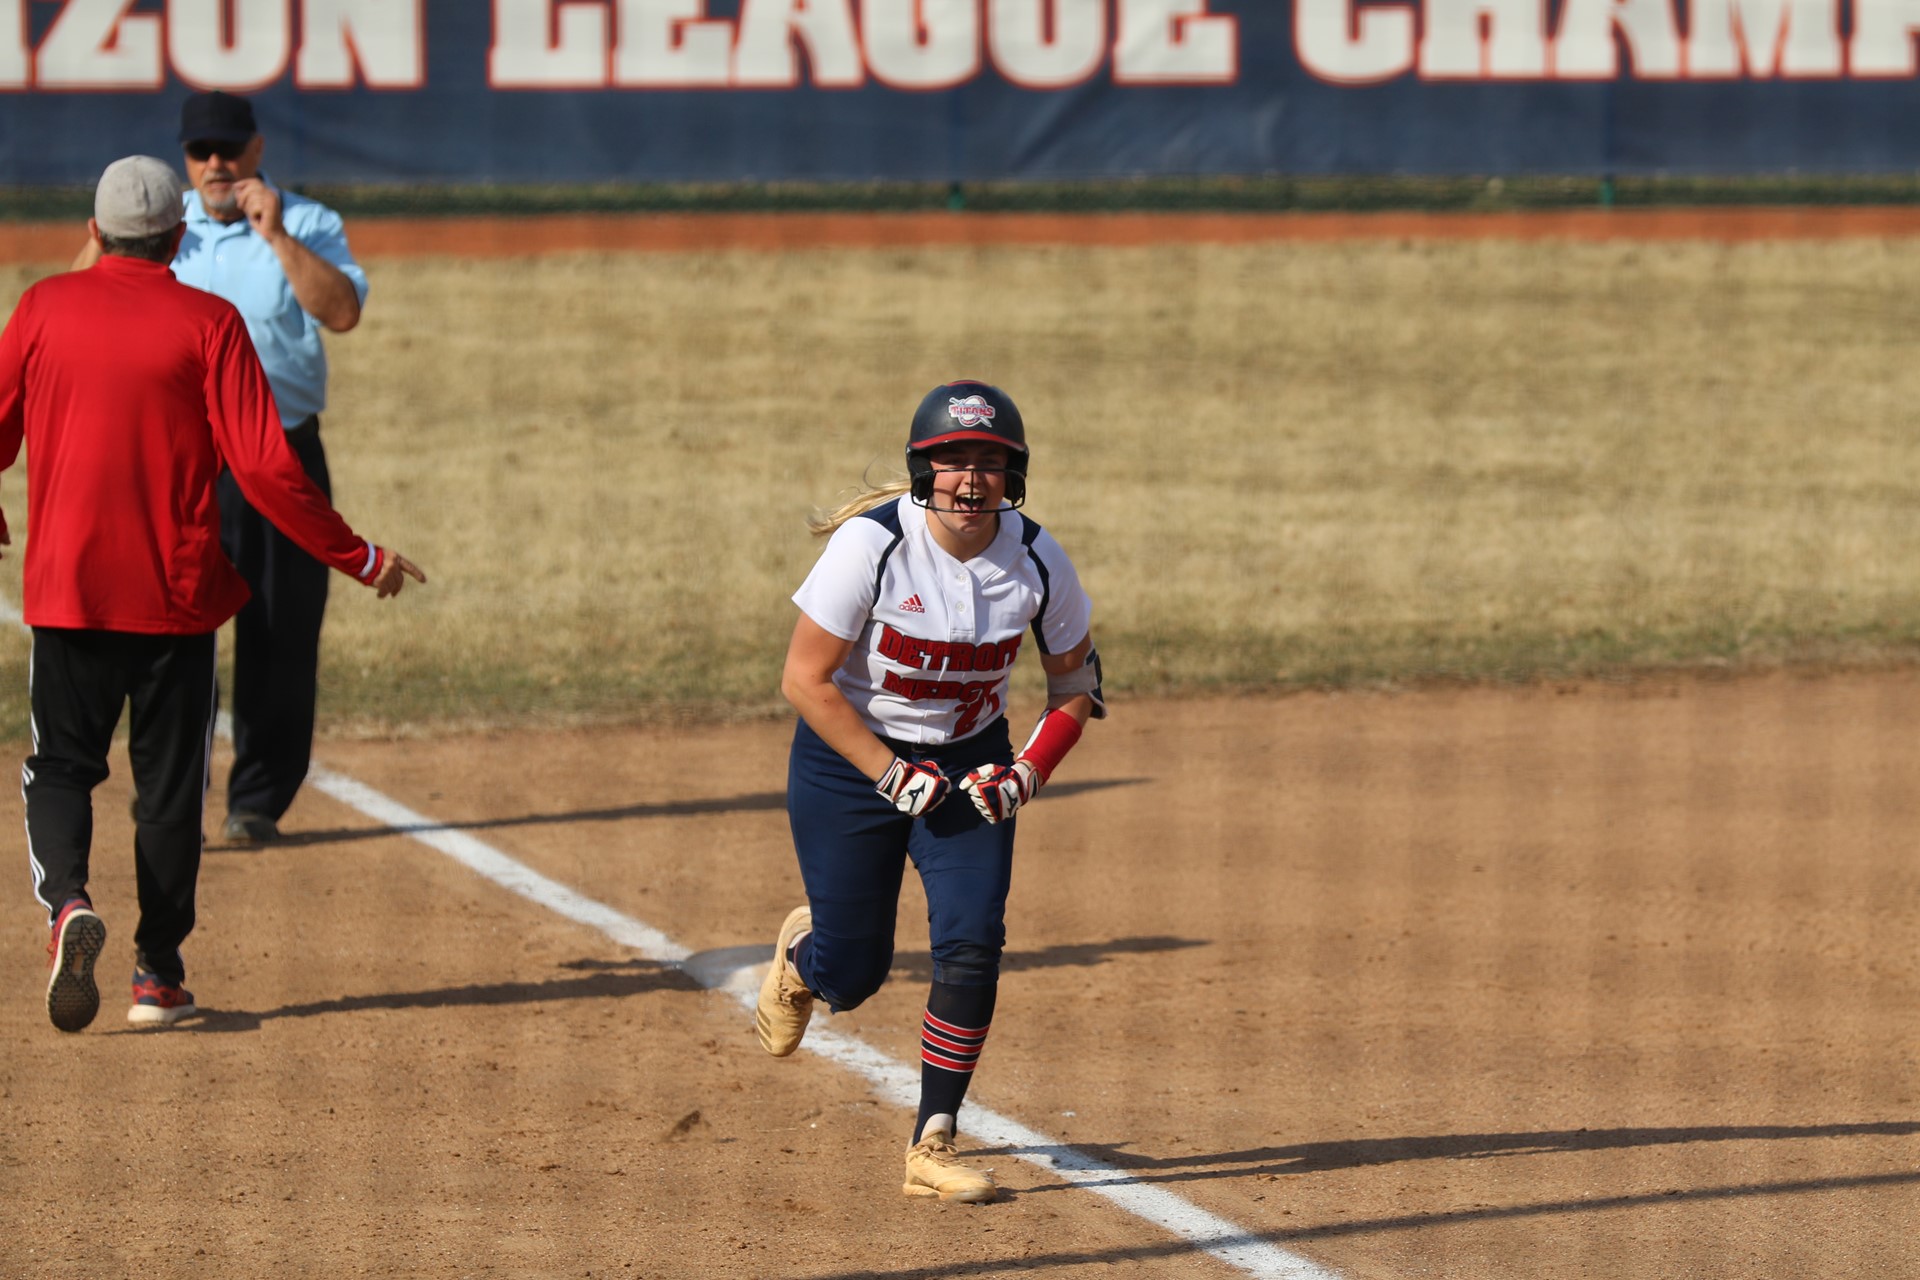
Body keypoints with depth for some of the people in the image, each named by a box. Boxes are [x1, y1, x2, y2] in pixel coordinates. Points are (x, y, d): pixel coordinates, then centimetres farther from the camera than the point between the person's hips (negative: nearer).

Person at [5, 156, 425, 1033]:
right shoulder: (208, 324, -6)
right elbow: (264, 469, -12)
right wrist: (359, 558, -3)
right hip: (177, 591, -1)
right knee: (170, 785, 10)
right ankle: (158, 975, 11)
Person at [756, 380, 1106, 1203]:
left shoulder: (1038, 563, -13)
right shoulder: (871, 545, -24)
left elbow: (1075, 683, 2)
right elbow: (805, 680, -18)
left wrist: (1029, 772, -13)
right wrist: (890, 774, -22)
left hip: (969, 759, 2)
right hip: (848, 757, -2)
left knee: (972, 944, -14)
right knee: (853, 973, 3)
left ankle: (933, 1147, -4)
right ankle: (803, 952, 43)